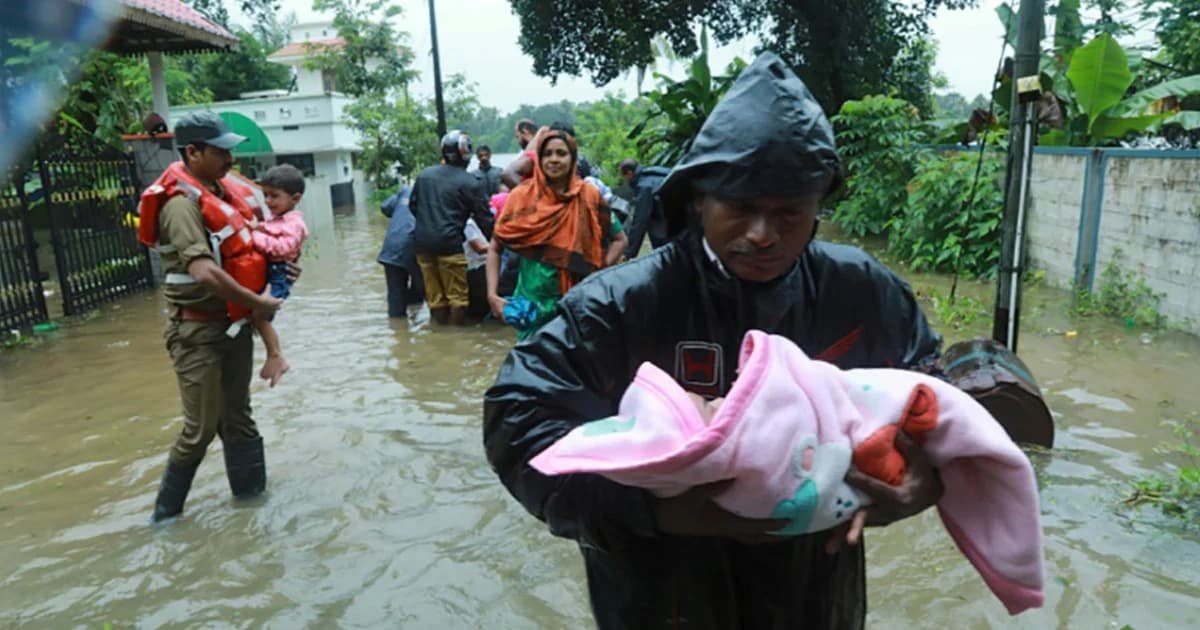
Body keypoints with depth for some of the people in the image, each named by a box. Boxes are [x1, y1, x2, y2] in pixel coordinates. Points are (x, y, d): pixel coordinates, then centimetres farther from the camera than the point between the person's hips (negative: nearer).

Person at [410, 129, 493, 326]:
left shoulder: (424, 175, 10)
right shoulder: (470, 183, -6)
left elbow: (413, 205, 19)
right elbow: (484, 218, -5)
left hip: (422, 242, 6)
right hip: (449, 243, -6)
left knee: (434, 295, 14)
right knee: (457, 294, 5)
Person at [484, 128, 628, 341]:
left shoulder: (589, 197, -2)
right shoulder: (522, 197, -4)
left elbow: (619, 240, 8)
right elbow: (495, 248, 1)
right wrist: (492, 294, -8)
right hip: (532, 304, 0)